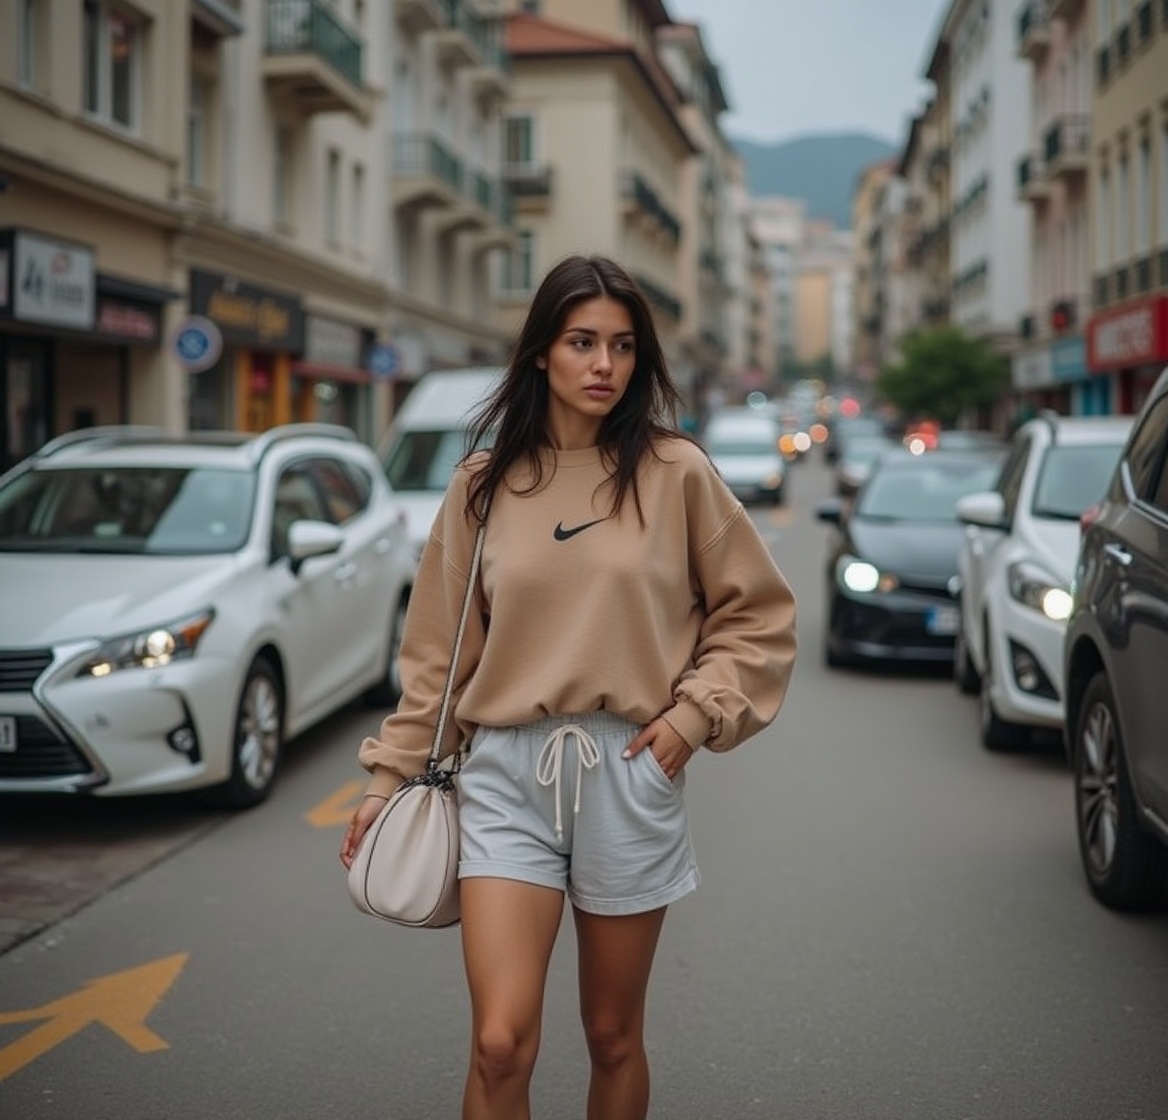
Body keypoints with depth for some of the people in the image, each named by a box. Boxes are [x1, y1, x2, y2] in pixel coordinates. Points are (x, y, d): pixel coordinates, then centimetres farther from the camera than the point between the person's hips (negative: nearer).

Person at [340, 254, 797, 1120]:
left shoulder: (675, 472, -1)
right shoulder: (484, 482, 5)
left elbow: (760, 614, 5)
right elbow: (439, 647, 8)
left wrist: (698, 713, -6)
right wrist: (392, 773, 6)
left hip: (628, 773, 0)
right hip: (505, 771, 1)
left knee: (613, 1036, 12)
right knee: (500, 1045, -9)